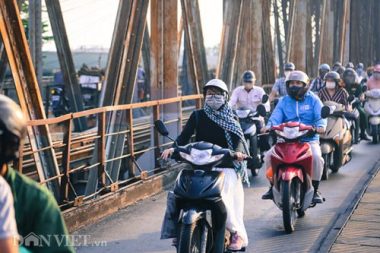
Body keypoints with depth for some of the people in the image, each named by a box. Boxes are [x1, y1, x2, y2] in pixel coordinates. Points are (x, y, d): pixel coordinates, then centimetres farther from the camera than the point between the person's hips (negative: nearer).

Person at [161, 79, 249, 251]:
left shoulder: (231, 118, 10)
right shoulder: (197, 116, 13)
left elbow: (238, 138, -4)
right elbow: (185, 136, 1)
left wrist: (238, 151, -27)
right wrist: (173, 148, -19)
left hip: (225, 166, -2)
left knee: (222, 199, -23)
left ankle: (237, 233, -6)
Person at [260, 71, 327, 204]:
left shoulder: (313, 100, 8)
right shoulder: (283, 101, 14)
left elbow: (320, 115, -5)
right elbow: (276, 116, -1)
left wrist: (320, 126, -29)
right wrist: (269, 126, -23)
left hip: (309, 139, -2)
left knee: (316, 157, -31)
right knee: (269, 156, -18)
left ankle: (315, 190, -12)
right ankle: (273, 187, 1)